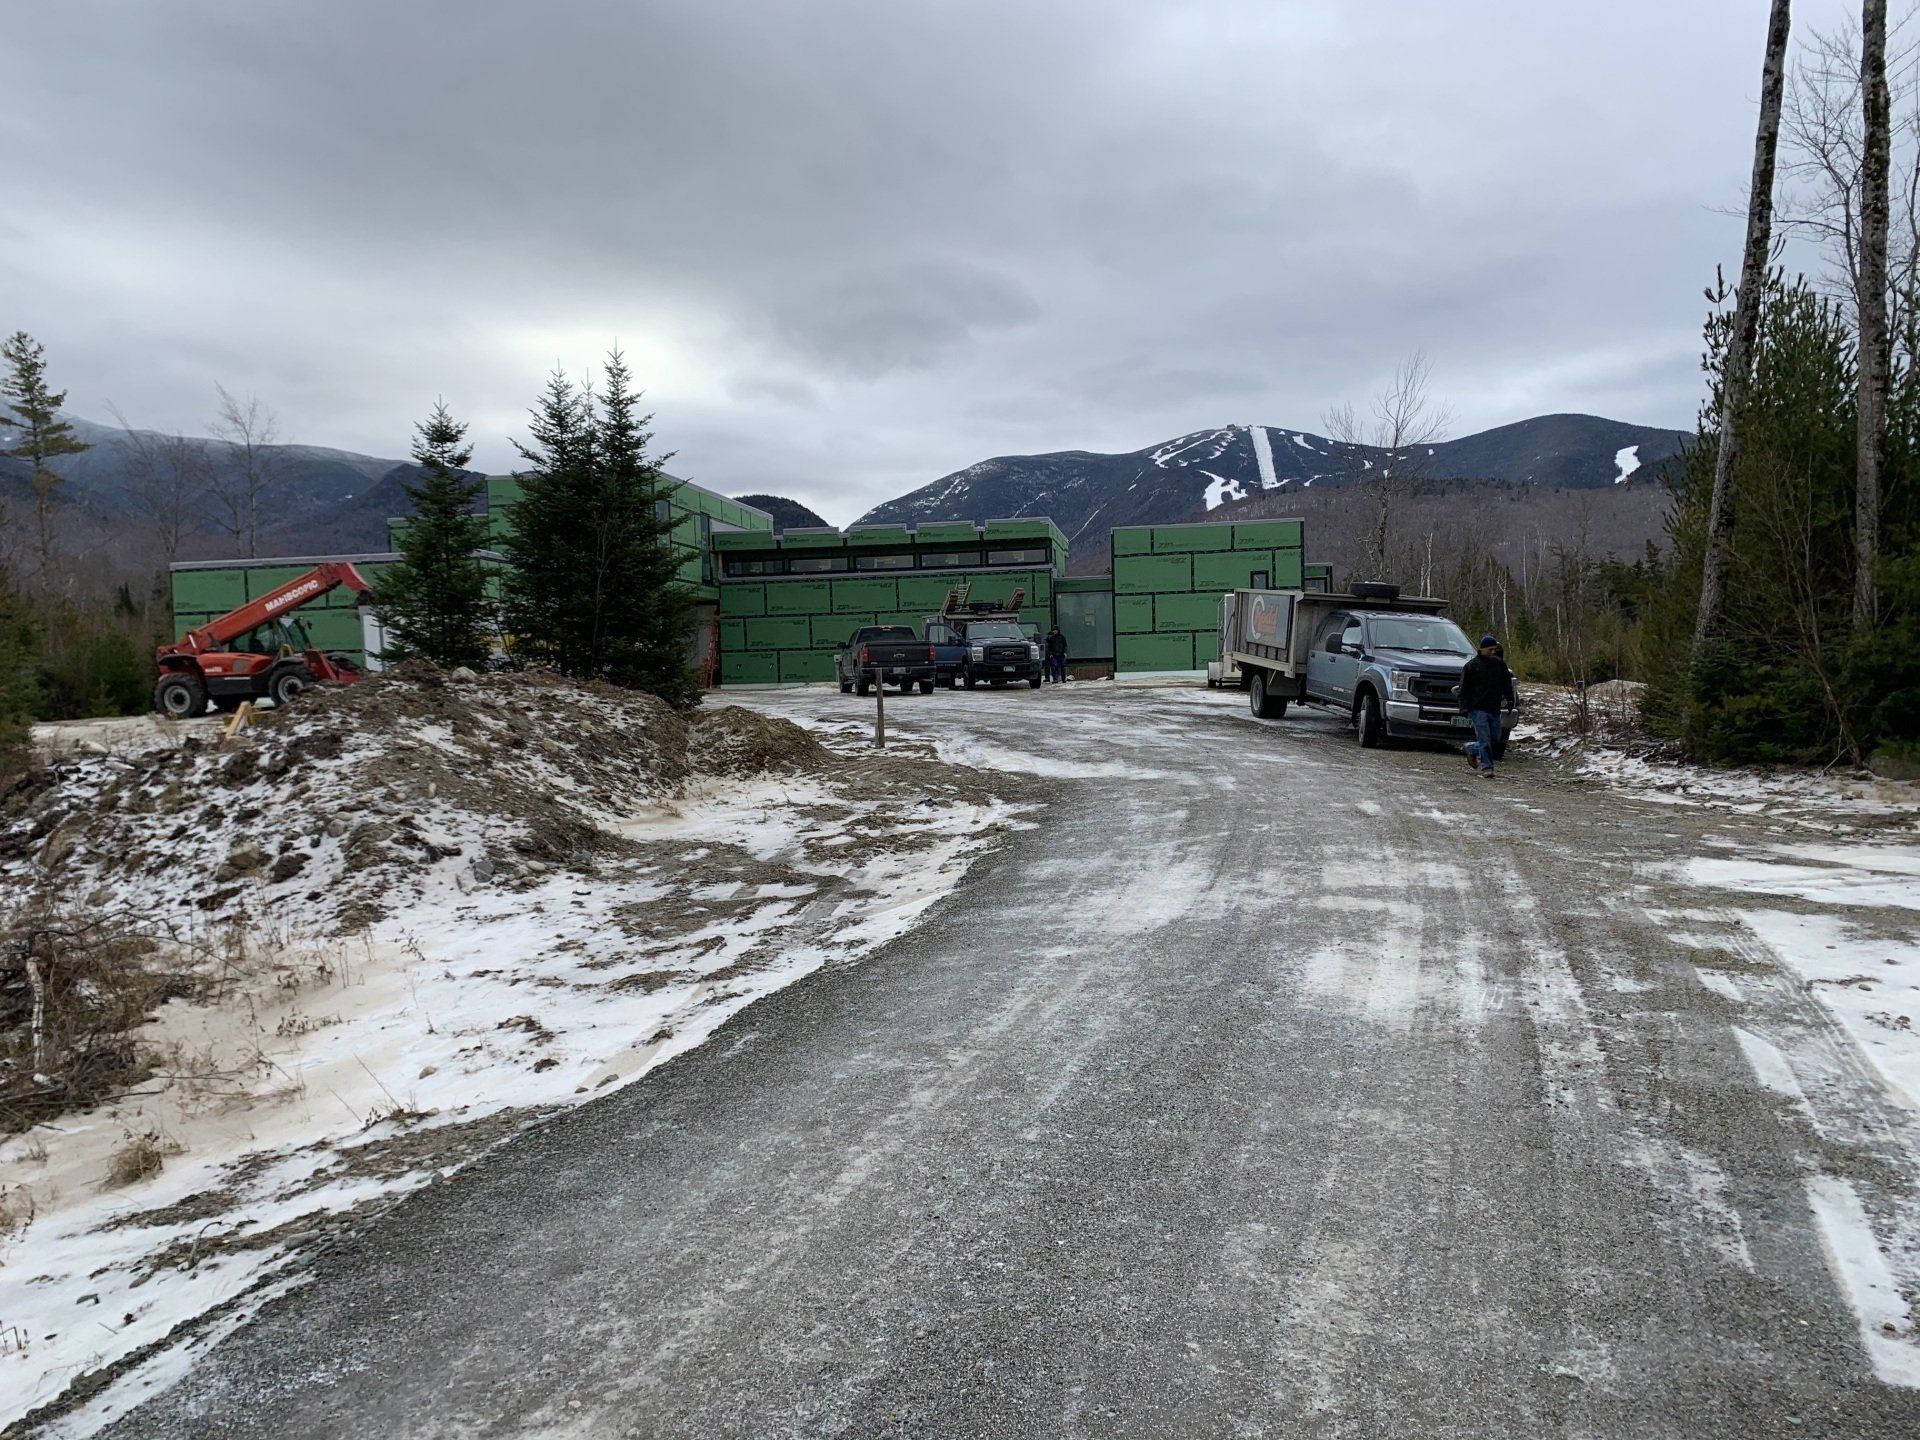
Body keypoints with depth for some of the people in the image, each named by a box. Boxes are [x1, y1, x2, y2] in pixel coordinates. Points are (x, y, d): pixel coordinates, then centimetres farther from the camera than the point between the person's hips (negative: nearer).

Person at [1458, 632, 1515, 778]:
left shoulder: (1500, 664, 11)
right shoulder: (1472, 665, -2)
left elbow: (1507, 685, 20)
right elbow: (1464, 688, -1)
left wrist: (1510, 700, 9)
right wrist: (1464, 707, -8)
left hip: (1494, 709, 5)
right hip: (1478, 708, -5)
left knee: (1495, 739, 7)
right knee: (1485, 739, -11)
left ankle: (1472, 749, 30)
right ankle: (1486, 767, -7)